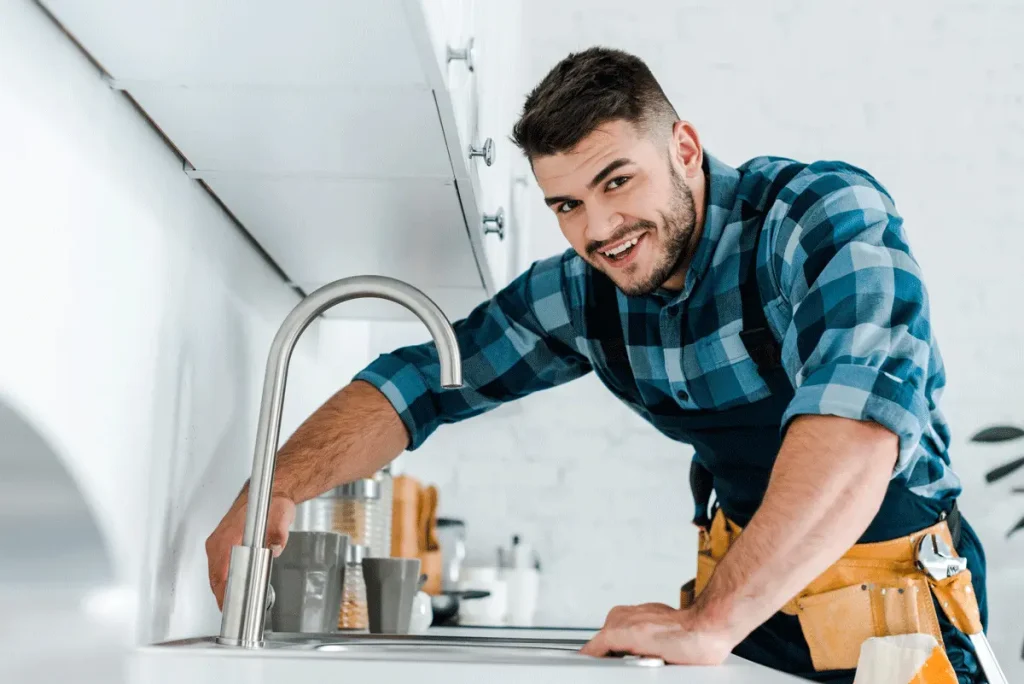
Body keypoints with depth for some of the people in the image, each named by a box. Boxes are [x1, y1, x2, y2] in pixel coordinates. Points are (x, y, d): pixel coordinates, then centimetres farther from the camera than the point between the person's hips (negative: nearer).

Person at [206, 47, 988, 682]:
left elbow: (859, 411, -33)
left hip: (891, 606, -3)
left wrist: (710, 621, -40)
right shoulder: (582, 295, -2)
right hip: (738, 590, 4)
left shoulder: (826, 213, -19)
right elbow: (421, 379, 3)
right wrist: (278, 488, -12)